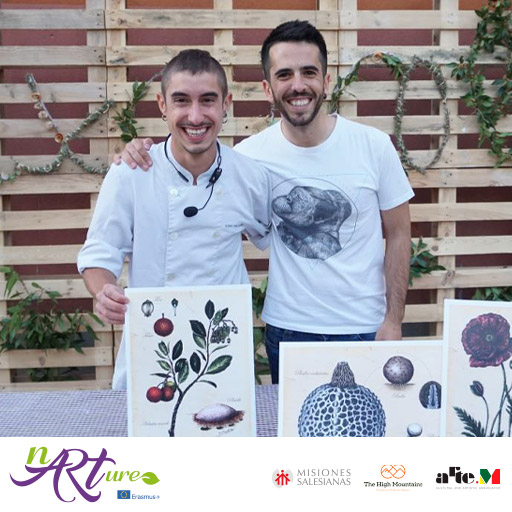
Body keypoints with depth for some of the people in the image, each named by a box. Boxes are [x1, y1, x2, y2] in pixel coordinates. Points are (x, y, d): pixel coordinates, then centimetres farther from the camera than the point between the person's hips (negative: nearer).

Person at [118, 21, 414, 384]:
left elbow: (398, 236, -1)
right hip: (287, 330, 1)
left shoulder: (374, 145, -8)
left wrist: (394, 321, -5)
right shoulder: (251, 153, -8)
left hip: (365, 328, 0)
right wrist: (146, 153, -12)